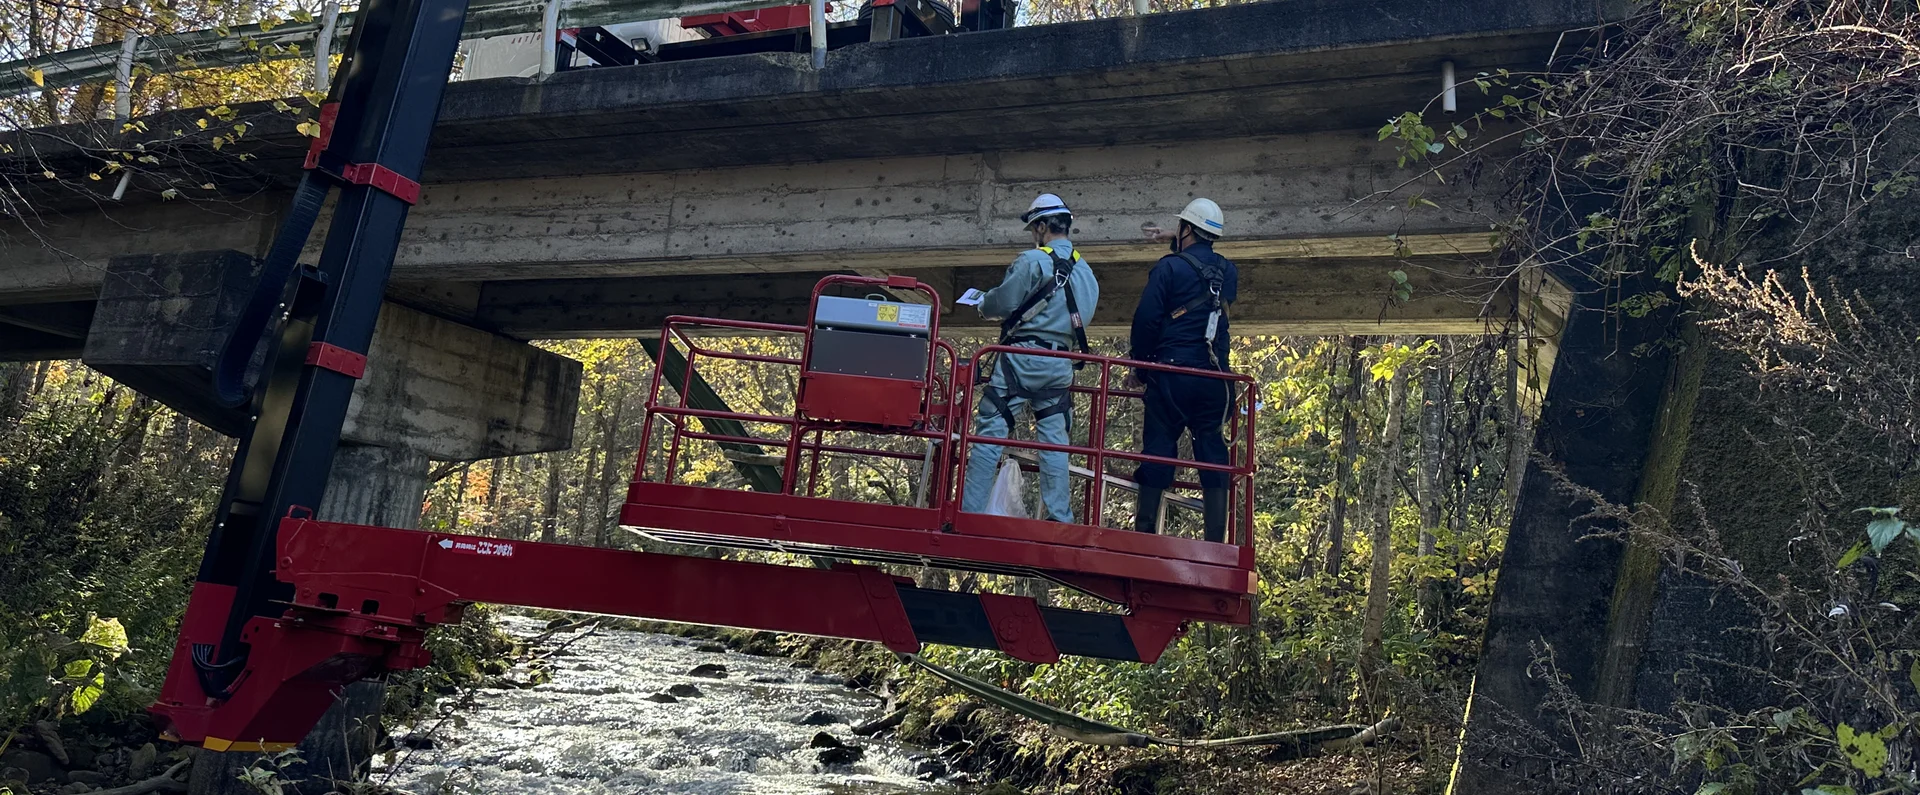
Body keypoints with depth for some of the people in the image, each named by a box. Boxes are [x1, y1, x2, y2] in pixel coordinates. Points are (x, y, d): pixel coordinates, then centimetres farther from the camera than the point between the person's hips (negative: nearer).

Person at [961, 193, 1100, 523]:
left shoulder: (1033, 260, -7)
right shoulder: (1087, 273, 15)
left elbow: (1002, 303, -9)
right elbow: (1082, 319, 17)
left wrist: (984, 305, 12)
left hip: (1022, 359, -6)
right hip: (1060, 367, 6)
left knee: (990, 433, -4)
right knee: (1054, 441, 8)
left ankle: (970, 511, -6)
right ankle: (1059, 519, 6)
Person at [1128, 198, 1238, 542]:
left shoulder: (1169, 267, -4)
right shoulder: (1229, 272, 13)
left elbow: (1146, 319, -7)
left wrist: (1139, 365, 2)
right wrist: (1177, 245, 40)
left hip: (1172, 373, -4)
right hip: (1214, 378, 4)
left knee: (1158, 448, 0)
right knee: (1212, 452, 5)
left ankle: (1145, 530, -2)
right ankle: (1215, 541, 2)